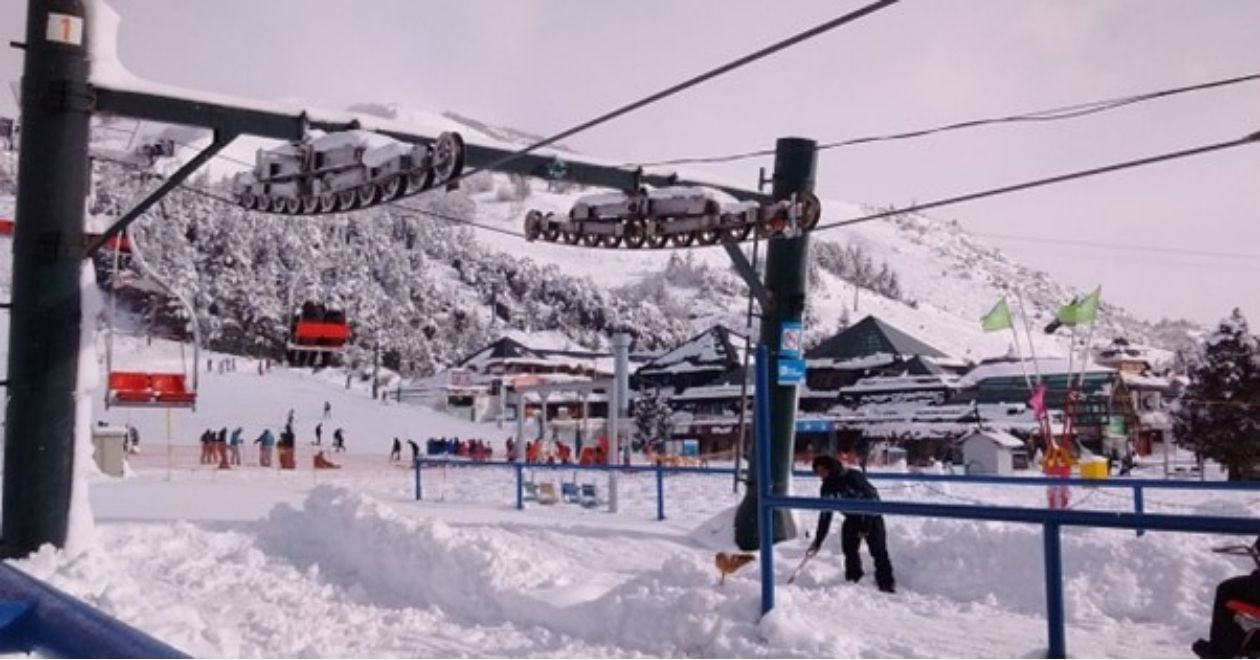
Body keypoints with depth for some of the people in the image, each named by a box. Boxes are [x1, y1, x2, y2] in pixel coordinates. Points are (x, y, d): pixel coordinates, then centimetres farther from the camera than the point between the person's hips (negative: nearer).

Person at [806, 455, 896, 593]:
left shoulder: (853, 477, -28)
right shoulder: (827, 488, -7)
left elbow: (872, 498, -26)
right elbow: (825, 516, 0)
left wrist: (865, 526, -23)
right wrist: (818, 541, -2)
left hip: (871, 516, -6)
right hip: (852, 518, 6)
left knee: (879, 551, -10)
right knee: (849, 550, -4)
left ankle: (887, 585, -3)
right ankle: (854, 581, 8)